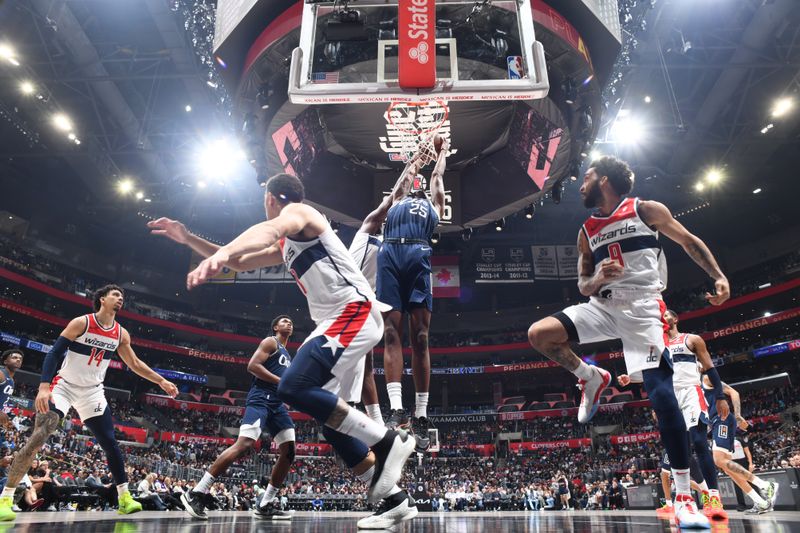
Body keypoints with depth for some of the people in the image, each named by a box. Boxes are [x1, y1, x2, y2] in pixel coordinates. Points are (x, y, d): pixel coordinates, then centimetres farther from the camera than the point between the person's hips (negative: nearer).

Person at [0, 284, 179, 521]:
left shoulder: (121, 334, 1)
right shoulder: (81, 323, -14)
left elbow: (135, 364, 11)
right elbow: (54, 353, -17)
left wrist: (161, 381, 7)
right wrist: (44, 386, -29)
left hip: (92, 392, 4)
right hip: (63, 385, -4)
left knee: (110, 442, -3)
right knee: (38, 437, -16)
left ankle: (124, 497, 3)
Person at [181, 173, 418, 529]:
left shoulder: (298, 211, -2)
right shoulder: (287, 245, 27)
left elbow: (269, 230, -26)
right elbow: (242, 262, 32)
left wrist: (222, 252, -43)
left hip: (354, 311, -10)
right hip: (339, 321, 10)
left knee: (294, 387, -24)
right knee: (332, 420, 7)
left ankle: (387, 442, -16)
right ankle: (393, 499, 13)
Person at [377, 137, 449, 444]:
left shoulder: (433, 205, 36)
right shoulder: (397, 201, 36)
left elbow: (437, 175, 49)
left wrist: (442, 150, 64)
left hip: (418, 255, -1)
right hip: (389, 255, 1)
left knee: (420, 337, -7)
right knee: (391, 333, -9)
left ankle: (421, 416, -7)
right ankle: (396, 410, -15)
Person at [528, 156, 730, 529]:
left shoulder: (646, 210, 4)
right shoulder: (586, 232, 15)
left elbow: (689, 242, 11)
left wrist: (719, 276, -1)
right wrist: (599, 277, -8)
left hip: (642, 307, -4)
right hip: (603, 305, 5)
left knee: (661, 392, -15)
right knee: (538, 334, -17)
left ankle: (684, 496, -4)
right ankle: (591, 379, 7)